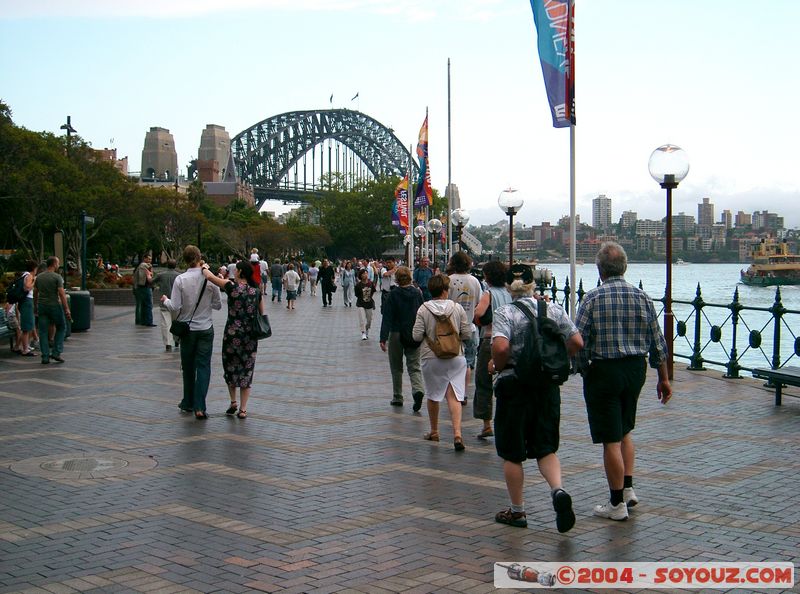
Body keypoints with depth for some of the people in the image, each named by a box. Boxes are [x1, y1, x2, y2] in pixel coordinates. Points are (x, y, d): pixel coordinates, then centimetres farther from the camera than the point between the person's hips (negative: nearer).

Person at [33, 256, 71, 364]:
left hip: (42, 307, 5)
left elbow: (35, 293, 10)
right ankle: (56, 352, 3)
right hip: (55, 306, -5)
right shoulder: (57, 277, -10)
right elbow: (62, 294, -15)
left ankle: (45, 357, 4)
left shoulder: (38, 277, 7)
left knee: (43, 331, 6)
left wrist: (35, 307, 21)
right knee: (61, 328, 12)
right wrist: (67, 310, -13)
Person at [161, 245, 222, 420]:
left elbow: (175, 308, -12)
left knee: (188, 367, 15)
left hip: (187, 329, 0)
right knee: (203, 366, 1)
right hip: (206, 329, 0)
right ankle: (199, 407, -8)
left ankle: (188, 403, 27)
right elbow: (218, 305, -1)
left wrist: (165, 300, 8)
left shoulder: (180, 280, -11)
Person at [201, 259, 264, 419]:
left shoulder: (232, 287, -10)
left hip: (233, 333, -3)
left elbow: (209, 276, -6)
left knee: (230, 367, 17)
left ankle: (233, 402, 16)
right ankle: (243, 409, 10)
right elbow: (262, 314, 10)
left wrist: (204, 267, 14)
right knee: (246, 370, 9)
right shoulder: (257, 291, 2)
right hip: (251, 337, 3)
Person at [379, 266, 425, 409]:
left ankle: (397, 397, 18)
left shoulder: (393, 294, -10)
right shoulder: (417, 293, 1)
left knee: (396, 367, 13)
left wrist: (383, 338, -15)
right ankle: (418, 389, -21)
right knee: (414, 366, 5)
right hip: (414, 335, 2)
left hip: (397, 334, -2)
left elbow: (387, 317, -13)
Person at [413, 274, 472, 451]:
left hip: (431, 358, 0)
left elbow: (417, 335, -10)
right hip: (455, 357, 0)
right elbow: (466, 333, -2)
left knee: (433, 395, 16)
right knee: (454, 396, -1)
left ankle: (434, 431, 29)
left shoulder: (424, 309, -8)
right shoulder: (457, 308, -4)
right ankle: (457, 432, -17)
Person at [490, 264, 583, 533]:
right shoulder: (554, 309, 3)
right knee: (546, 448, 13)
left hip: (514, 387, -4)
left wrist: (496, 367, -7)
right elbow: (577, 342, 1)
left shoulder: (505, 314, -11)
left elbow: (501, 347, -26)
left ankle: (517, 511, 18)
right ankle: (558, 490, -13)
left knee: (512, 453, 9)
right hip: (548, 386, 4)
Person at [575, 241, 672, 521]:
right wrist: (663, 378, 13)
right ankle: (628, 488, 21)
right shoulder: (642, 297, 1)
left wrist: (583, 370, 4)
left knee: (611, 439, 1)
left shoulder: (593, 298, -11)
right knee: (625, 430, 23)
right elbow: (657, 341, 5)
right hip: (636, 370, 5)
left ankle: (617, 503, 8)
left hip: (603, 372, -5)